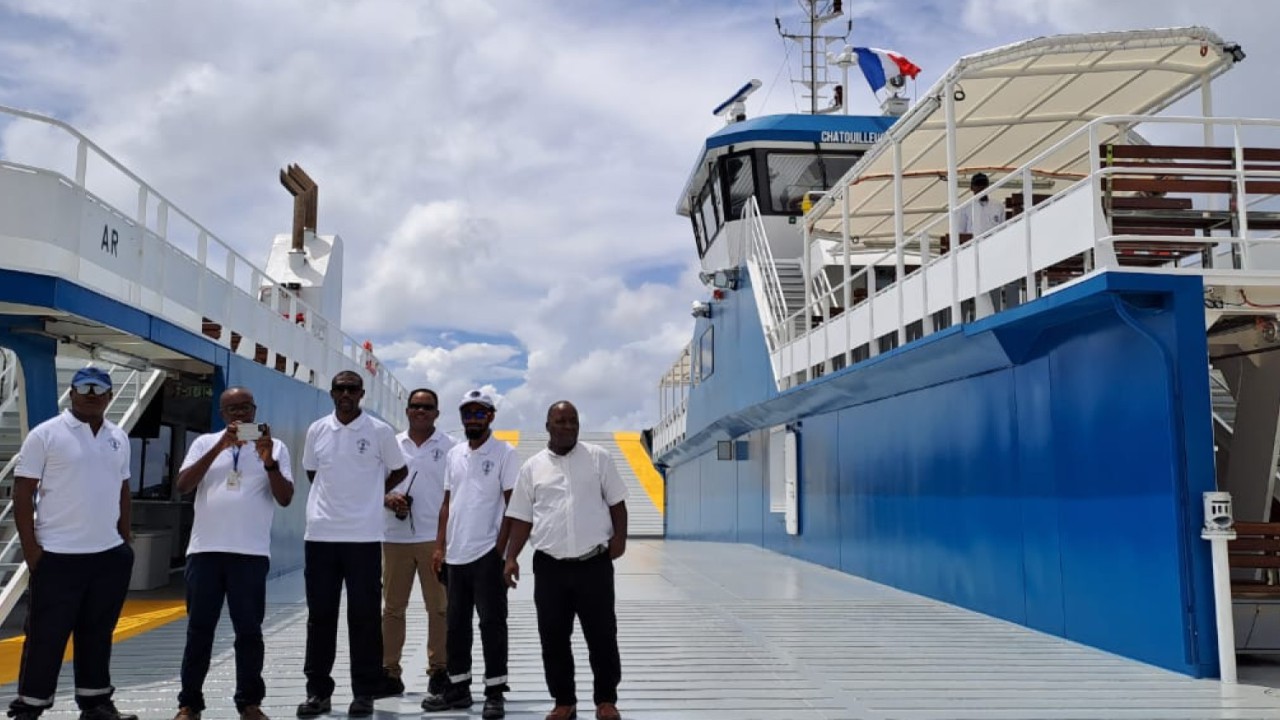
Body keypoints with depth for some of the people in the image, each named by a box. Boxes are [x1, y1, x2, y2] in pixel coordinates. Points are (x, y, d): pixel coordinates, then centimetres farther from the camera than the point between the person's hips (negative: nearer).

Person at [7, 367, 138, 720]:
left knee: (97, 632, 13)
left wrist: (126, 537, 14)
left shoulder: (119, 438, 10)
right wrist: (29, 546, -11)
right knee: (46, 634, 2)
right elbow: (22, 493, -7)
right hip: (58, 555, -5)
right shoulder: (46, 434, -6)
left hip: (110, 555, 5)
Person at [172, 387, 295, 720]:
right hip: (205, 550, 1)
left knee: (249, 630, 4)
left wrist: (268, 461, -15)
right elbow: (183, 486, -4)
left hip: (251, 553, -1)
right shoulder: (205, 443, 9)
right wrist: (219, 447, -12)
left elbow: (285, 499, 0)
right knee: (199, 629, 7)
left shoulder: (275, 447, 7)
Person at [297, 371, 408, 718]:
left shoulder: (380, 431, -2)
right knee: (319, 614, 7)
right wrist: (334, 495, 11)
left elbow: (398, 471, 11)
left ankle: (365, 692, 10)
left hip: (364, 536, -2)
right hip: (320, 534, 3)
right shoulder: (316, 430, 6)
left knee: (364, 615, 2)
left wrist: (371, 494, 7)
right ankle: (318, 690, 17)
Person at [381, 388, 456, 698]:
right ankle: (389, 669, 17)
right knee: (392, 606, 8)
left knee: (439, 607, 0)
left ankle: (438, 669, 9)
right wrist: (387, 499, -8)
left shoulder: (450, 446, 2)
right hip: (396, 537, 3)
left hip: (436, 537, -2)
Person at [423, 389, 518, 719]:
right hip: (456, 554, 6)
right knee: (456, 624, 12)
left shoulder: (504, 453, -4)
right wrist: (440, 546, 8)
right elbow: (447, 503, 15)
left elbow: (512, 504, -7)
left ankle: (495, 693, 7)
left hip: (487, 554, -6)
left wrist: (501, 550, -12)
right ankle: (458, 688, 22)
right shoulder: (454, 454, 12)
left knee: (492, 623, 0)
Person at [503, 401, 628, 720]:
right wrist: (511, 557, 0)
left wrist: (619, 537, -7)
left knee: (602, 635, 3)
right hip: (549, 565, 2)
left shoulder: (598, 457, 4)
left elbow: (616, 502, 6)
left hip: (594, 562, -2)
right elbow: (522, 517, 9)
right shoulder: (532, 467, 7)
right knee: (553, 637, 6)